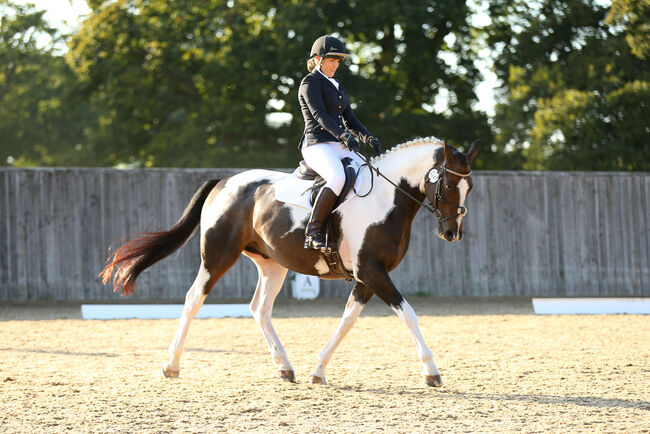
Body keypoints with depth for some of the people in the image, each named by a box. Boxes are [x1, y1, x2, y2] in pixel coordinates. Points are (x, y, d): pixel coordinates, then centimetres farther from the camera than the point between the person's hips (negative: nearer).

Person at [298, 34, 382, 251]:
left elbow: (349, 119, 23)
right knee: (337, 178, -36)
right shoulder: (310, 82, -2)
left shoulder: (337, 86, 25)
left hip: (341, 147, 9)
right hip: (317, 145, -9)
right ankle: (313, 233, -34)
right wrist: (344, 135, -30)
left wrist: (368, 138, 4)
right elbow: (319, 115, -16)